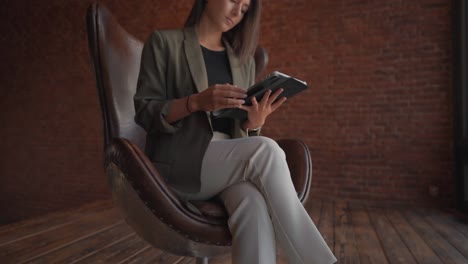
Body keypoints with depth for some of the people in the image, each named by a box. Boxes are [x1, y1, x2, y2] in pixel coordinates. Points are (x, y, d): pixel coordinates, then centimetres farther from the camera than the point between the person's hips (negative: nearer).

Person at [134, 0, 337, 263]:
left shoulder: (244, 60, 17)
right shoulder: (164, 42, 5)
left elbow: (242, 131, 13)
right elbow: (145, 112, -3)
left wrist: (255, 121, -12)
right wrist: (197, 102, -21)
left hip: (231, 164, 4)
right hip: (180, 165, -3)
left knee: (255, 206, -32)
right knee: (266, 151, -30)